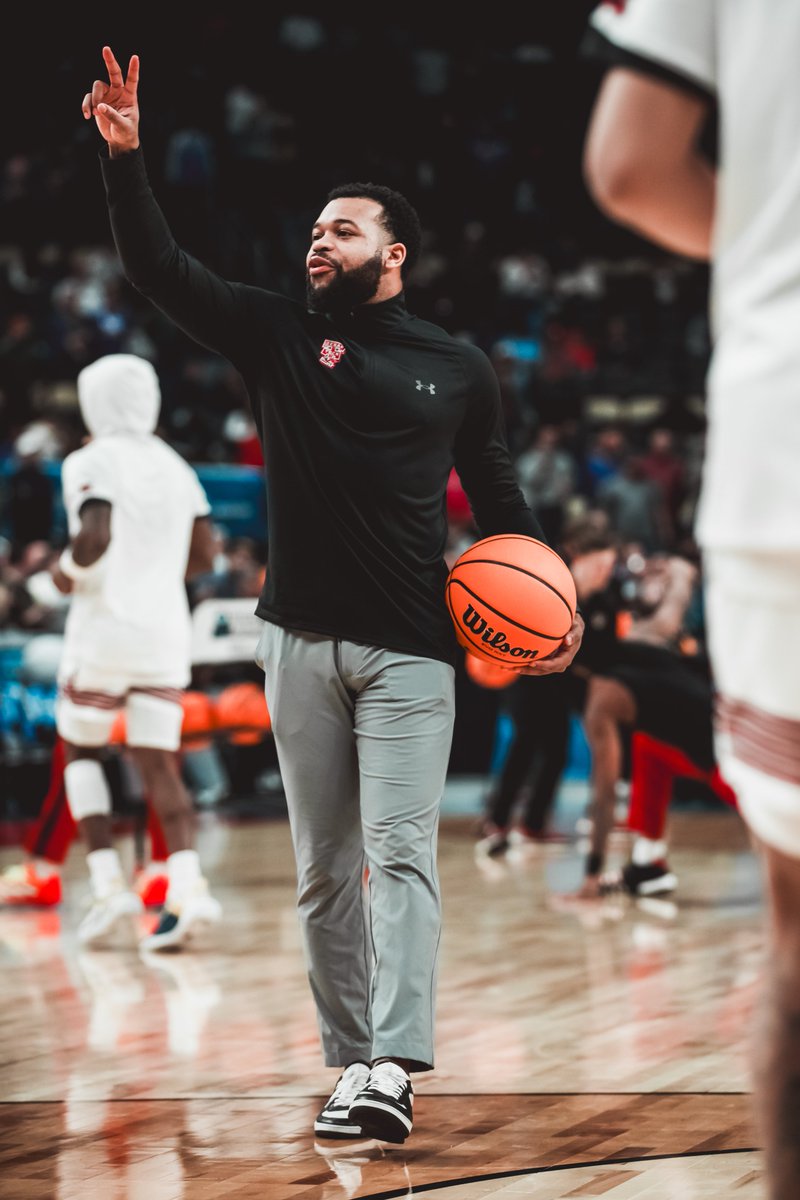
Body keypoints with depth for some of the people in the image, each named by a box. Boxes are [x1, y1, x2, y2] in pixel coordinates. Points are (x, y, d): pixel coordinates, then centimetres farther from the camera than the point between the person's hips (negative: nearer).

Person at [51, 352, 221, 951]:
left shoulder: (91, 464, -8)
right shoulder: (175, 466, 13)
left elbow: (95, 538, -23)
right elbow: (203, 553, 14)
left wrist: (69, 572, -4)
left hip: (106, 626, -5)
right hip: (166, 630, 5)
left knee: (81, 749, 13)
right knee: (158, 764, 4)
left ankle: (109, 884, 0)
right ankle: (189, 888, -15)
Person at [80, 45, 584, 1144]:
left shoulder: (459, 371, 9)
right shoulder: (276, 335, 8)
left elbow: (497, 495, 16)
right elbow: (160, 268, -1)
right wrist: (125, 159, -15)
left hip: (410, 650, -2)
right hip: (302, 641, 2)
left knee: (400, 854, -12)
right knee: (323, 867, 5)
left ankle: (391, 1072, -22)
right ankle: (349, 1064, 11)